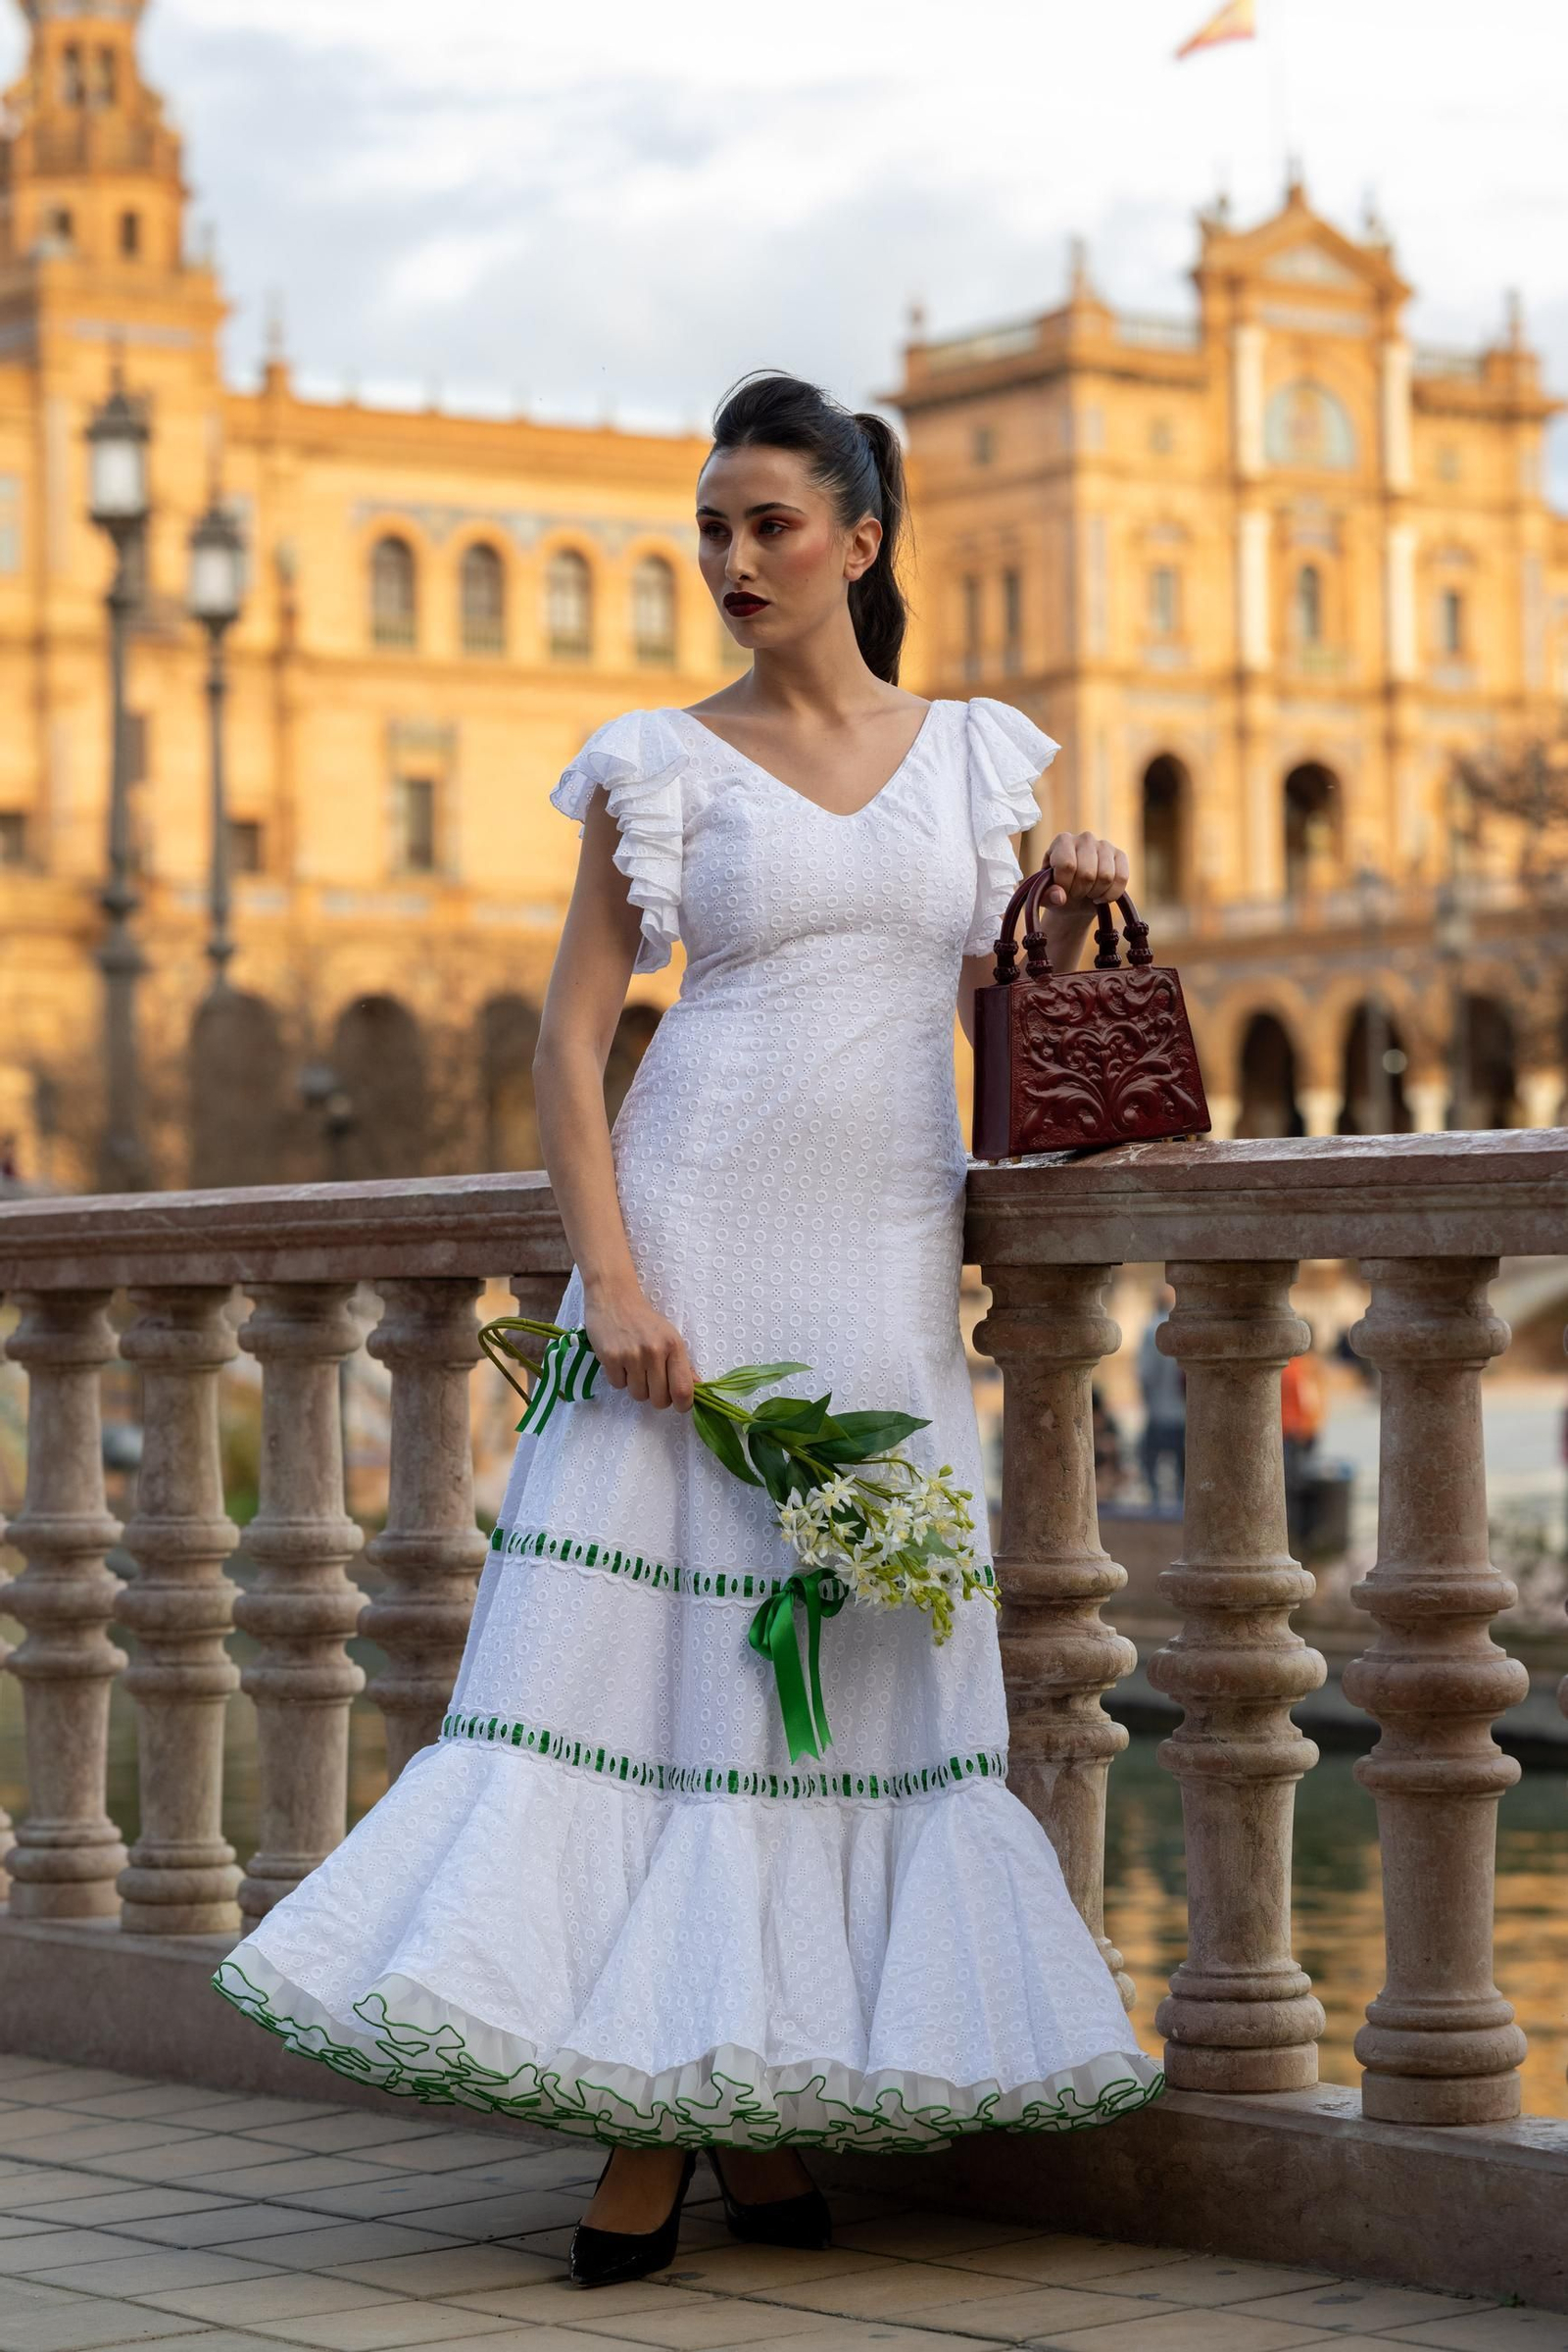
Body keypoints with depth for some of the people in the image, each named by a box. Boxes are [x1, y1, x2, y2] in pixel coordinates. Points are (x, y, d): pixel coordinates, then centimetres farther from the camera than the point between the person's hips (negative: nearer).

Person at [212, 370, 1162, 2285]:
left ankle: (754, 2111, 11)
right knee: (660, 1636, -8)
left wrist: (1069, 925, -1)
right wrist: (614, 1280, -12)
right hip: (706, 1242, -3)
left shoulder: (973, 756, 12)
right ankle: (650, 2111, -4)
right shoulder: (661, 763, 2)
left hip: (892, 1268, 3)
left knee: (858, 1659, 2)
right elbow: (568, 1038, -2)